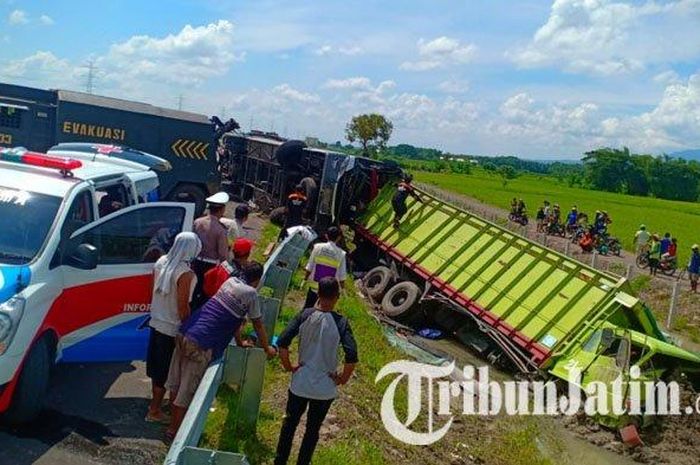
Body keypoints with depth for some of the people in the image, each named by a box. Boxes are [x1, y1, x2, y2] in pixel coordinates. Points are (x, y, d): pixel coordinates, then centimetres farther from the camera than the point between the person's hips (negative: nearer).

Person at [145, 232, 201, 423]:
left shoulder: (161, 262, -2)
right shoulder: (186, 274, -25)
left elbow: (155, 291, 9)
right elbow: (183, 307, -22)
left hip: (156, 322, 8)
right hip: (173, 328, -8)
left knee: (157, 366, 22)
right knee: (166, 372, 8)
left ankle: (157, 402, 39)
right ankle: (154, 411, 20)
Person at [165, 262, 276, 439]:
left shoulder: (231, 281, 14)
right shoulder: (250, 293, -6)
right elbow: (258, 325, 7)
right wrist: (267, 348, 23)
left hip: (184, 334, 8)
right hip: (200, 345, -8)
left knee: (175, 384, 18)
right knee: (187, 390, 5)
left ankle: (175, 421, 34)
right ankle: (174, 430, 16)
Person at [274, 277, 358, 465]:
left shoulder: (305, 315, -9)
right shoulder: (341, 322, -15)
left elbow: (282, 342, -14)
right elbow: (352, 357, -24)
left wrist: (288, 366, 0)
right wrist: (343, 378, -8)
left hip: (300, 383, 2)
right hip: (325, 388, -1)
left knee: (290, 422, 22)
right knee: (313, 429, 18)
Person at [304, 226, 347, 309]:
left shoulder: (318, 247, -9)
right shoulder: (341, 254, -11)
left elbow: (309, 268, -4)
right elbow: (342, 275, -6)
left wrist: (306, 278, 11)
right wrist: (342, 285, 10)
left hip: (314, 286, 1)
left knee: (307, 308, 15)